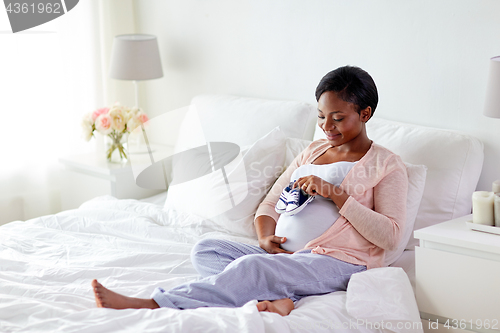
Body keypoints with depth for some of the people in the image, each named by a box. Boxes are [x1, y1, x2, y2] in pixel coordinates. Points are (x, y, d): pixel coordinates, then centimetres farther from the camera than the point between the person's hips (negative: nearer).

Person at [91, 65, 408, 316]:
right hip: (285, 254, 8)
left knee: (251, 267, -33)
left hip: (338, 262, -8)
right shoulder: (312, 151, 20)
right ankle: (273, 296, -38)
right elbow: (270, 204, 19)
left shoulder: (387, 165, 1)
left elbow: (390, 236, -10)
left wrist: (337, 195, -19)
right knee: (206, 249, -14)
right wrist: (266, 238, -5)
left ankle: (152, 305, -39)